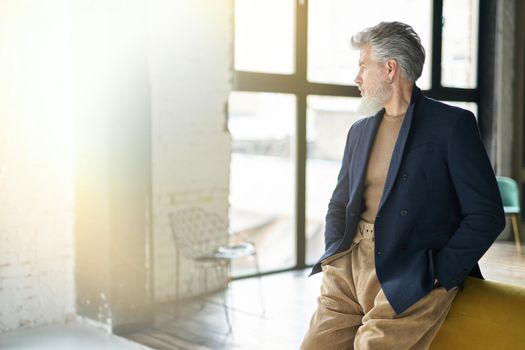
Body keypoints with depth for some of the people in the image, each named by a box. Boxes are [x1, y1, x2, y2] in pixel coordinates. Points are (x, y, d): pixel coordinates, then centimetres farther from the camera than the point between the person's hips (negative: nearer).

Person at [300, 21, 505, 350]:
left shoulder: (453, 124, -2)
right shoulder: (359, 131, 17)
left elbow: (487, 214, -6)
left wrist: (438, 274, -12)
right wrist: (336, 253, 5)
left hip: (412, 274, -5)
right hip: (352, 262, 5)